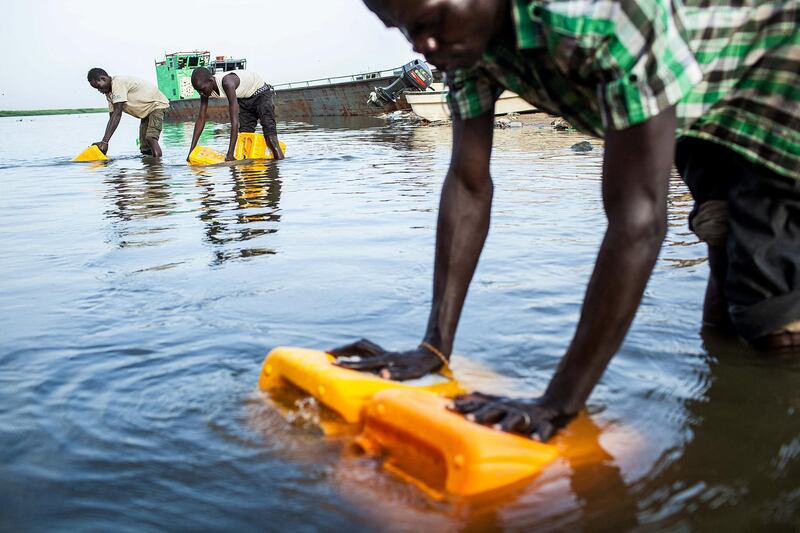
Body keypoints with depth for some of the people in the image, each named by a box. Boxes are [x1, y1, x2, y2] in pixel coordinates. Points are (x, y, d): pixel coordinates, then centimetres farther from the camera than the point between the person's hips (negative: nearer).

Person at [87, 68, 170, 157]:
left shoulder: (118, 83, -25)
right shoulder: (109, 93, 4)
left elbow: (117, 115, -32)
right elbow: (112, 118, 1)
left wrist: (104, 142, -35)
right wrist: (104, 142, -10)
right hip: (146, 110, 10)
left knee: (151, 138, -28)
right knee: (145, 150, 1)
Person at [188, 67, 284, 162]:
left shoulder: (227, 82, -41)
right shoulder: (206, 87, -18)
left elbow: (234, 120, -44)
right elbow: (201, 119, -12)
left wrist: (230, 153, -47)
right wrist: (191, 150, -17)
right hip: (243, 98, 7)